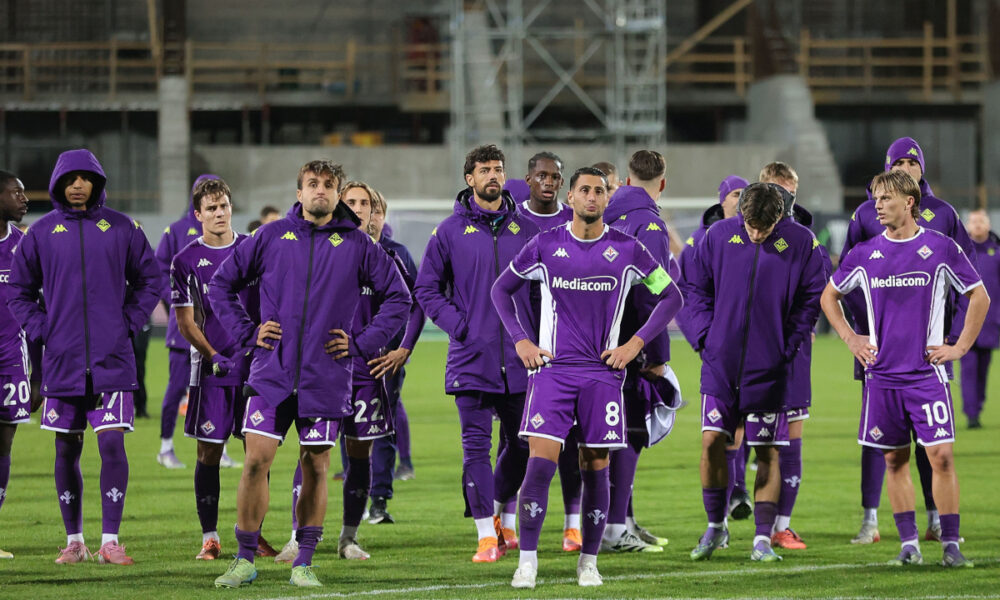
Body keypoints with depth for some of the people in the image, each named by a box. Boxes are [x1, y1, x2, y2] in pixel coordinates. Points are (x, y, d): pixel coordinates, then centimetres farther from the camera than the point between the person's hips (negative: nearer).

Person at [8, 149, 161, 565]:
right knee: (67, 451, 6)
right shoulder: (42, 232, 4)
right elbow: (18, 290, 11)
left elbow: (149, 280, 12)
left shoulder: (121, 228, 3)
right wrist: (40, 330, 0)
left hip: (111, 359, -1)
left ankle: (110, 540, -6)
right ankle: (74, 540, 15)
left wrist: (129, 324, 1)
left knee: (113, 444, -9)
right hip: (62, 360, 1)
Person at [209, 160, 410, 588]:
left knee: (315, 466, 4)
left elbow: (399, 298, 11)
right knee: (256, 459, -6)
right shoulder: (272, 236, 5)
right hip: (272, 373, 0)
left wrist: (362, 343, 2)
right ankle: (245, 559, 3)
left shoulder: (356, 244, 4)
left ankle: (304, 563, 12)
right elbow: (221, 284, 13)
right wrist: (246, 332, 3)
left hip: (326, 377, 0)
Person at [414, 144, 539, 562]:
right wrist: (457, 324, -6)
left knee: (521, 443, 9)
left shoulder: (525, 228, 7)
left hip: (519, 356, 2)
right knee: (476, 446, -5)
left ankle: (498, 511, 32)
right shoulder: (451, 231, 2)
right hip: (471, 356, -2)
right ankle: (486, 534, -3)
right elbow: (426, 287, 6)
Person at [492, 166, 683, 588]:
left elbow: (671, 297, 9)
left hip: (602, 372, 1)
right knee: (540, 462, -11)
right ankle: (527, 561, -7)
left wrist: (635, 344, 0)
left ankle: (589, 562, 13)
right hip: (552, 369, -1)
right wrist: (520, 341, 4)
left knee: (596, 468, 3)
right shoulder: (545, 245, 3)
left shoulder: (626, 249, 1)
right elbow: (502, 289, 15)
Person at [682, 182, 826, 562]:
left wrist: (789, 345, -6)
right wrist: (706, 335, -2)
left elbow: (812, 297, 2)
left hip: (768, 367, -1)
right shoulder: (718, 236, -1)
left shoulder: (801, 242, -5)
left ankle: (763, 538, 8)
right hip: (721, 361, 1)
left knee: (767, 451, 2)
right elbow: (696, 287, 8)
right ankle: (715, 526, 15)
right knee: (712, 441, -3)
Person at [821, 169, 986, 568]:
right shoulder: (865, 254, 5)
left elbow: (979, 297, 7)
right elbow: (829, 296, 20)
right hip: (882, 375, 3)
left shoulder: (941, 248, -2)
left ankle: (950, 545, -3)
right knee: (894, 460, 5)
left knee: (941, 456, -9)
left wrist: (960, 347, 1)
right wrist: (850, 339, 9)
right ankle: (909, 545, 12)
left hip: (927, 373, -3)